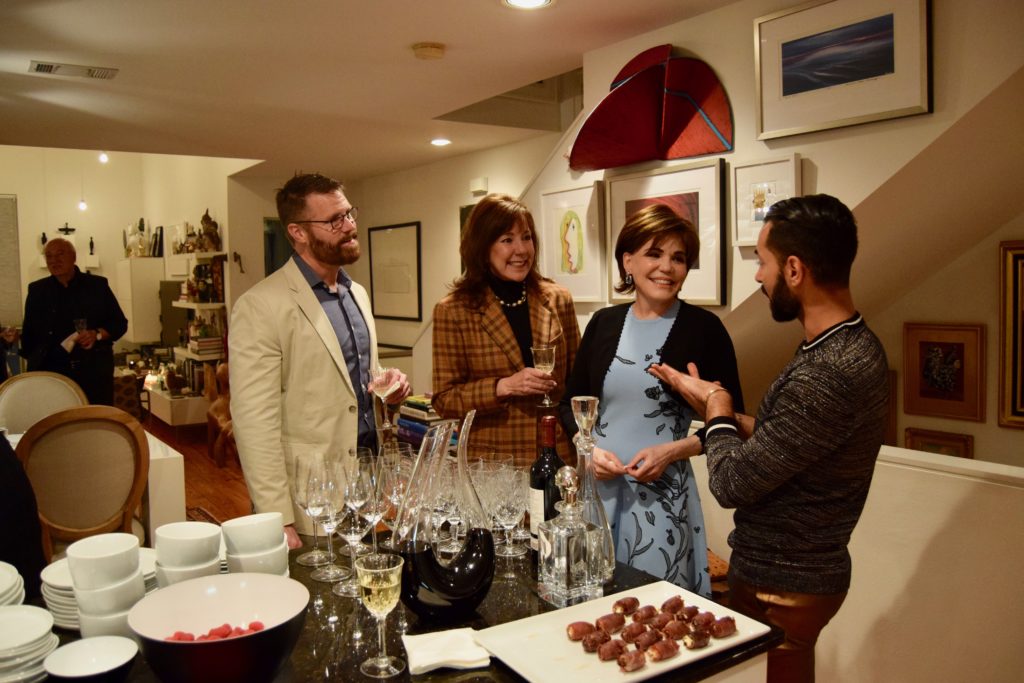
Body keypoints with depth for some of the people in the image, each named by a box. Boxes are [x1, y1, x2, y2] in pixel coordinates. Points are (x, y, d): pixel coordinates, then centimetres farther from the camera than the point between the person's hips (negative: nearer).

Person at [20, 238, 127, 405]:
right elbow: (29, 332, 16)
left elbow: (119, 323, 5)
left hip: (95, 370, -1)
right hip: (51, 372, 1)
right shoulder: (37, 291, 10)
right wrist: (33, 362, 8)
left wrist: (97, 334, -13)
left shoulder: (97, 285, 5)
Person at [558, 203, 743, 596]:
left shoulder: (703, 327, -6)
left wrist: (674, 450, -14)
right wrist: (588, 448, -6)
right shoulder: (604, 323, 5)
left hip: (663, 493, -3)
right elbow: (571, 402, 12)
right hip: (598, 485, 3)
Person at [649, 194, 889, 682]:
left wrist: (717, 408, -8)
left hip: (781, 589, -9)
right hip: (798, 569, 9)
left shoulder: (826, 374, -31)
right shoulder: (849, 345, 2)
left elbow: (732, 484, -24)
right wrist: (718, 407, 5)